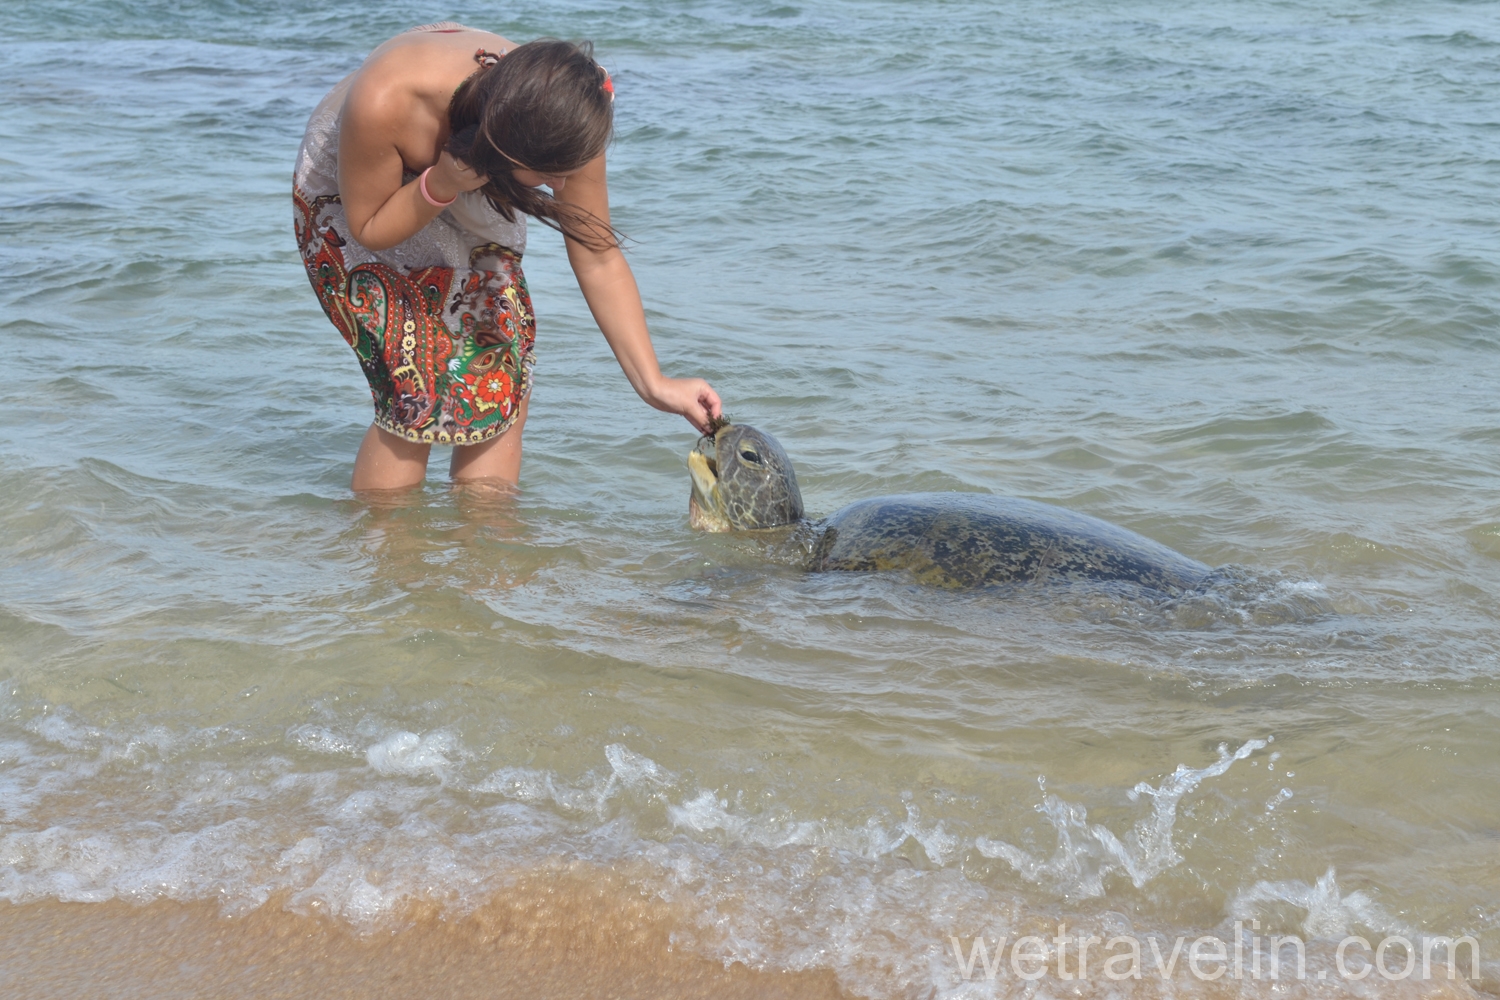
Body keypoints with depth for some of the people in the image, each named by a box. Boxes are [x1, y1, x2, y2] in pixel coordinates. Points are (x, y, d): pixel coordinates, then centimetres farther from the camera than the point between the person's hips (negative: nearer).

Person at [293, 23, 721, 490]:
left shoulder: (559, 118, -32)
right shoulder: (385, 102, -42)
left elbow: (598, 258, -21)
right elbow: (370, 231, -24)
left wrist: (654, 384, -24)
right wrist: (440, 186, -43)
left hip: (467, 205, 4)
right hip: (354, 199, -3)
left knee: (503, 385, -9)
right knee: (417, 396, -16)